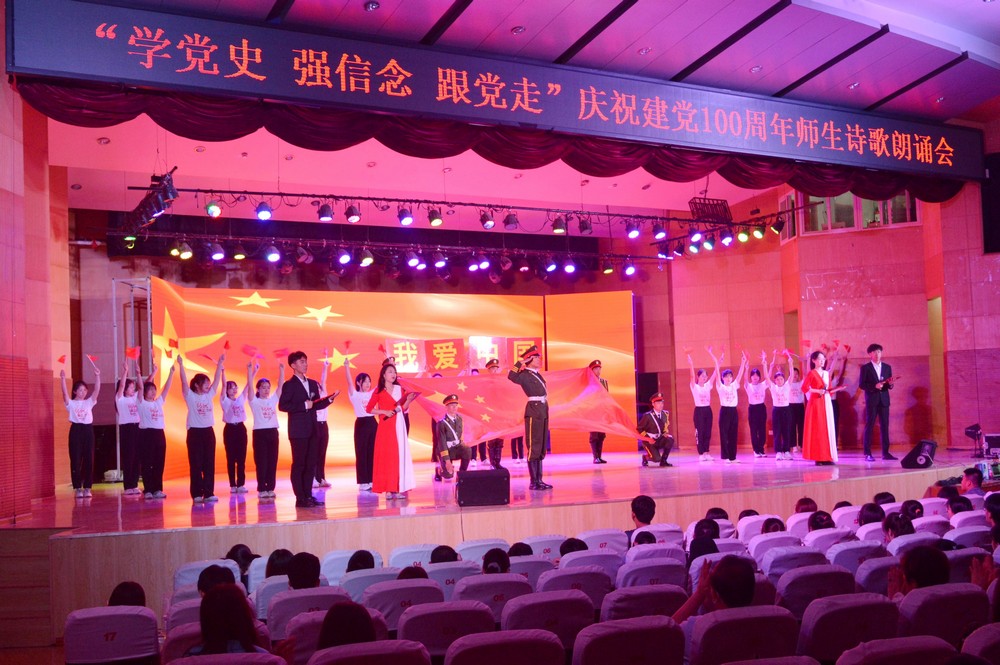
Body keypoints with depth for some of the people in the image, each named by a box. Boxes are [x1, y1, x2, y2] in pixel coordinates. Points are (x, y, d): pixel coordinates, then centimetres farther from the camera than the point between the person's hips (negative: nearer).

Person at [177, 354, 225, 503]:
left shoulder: (209, 395, 10)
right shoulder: (190, 396, -2)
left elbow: (217, 379, 7)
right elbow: (184, 382, -13)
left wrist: (219, 364, 2)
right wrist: (181, 365, -22)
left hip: (208, 431, 4)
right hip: (195, 432, -4)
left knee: (209, 464, 4)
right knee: (196, 464, -1)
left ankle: (208, 493, 7)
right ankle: (197, 494, 2)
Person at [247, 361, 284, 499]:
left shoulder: (273, 400, 11)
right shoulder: (255, 401, 1)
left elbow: (281, 385, 4)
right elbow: (250, 385, -10)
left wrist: (281, 369, -4)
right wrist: (250, 370, -20)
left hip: (273, 432, 4)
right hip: (259, 432, -4)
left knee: (272, 462, 5)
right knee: (261, 462, -1)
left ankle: (270, 488, 10)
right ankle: (262, 489, 3)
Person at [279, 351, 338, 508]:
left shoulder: (313, 383, 15)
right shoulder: (289, 385, -6)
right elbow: (282, 406, -16)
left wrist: (329, 399, 1)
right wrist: (304, 405, -17)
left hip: (313, 430, 7)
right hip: (298, 431, -7)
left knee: (311, 464, 8)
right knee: (298, 464, -2)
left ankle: (308, 495, 14)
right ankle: (300, 498, 1)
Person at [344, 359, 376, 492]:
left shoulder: (372, 393, 11)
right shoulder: (355, 395, -2)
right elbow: (349, 382, -18)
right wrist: (347, 367, -31)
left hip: (373, 423, 5)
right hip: (361, 424, -5)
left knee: (372, 453, 7)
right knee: (361, 454, -1)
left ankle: (371, 481, 13)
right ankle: (363, 483, 2)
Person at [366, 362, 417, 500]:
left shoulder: (399, 389, 12)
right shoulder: (379, 391, 1)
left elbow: (403, 409, 13)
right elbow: (369, 409, -3)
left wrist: (408, 400, -4)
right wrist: (384, 412, -12)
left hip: (399, 425, 4)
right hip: (386, 426, -4)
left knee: (400, 454, 0)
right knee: (386, 455, -4)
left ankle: (398, 488, 1)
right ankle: (388, 489, -4)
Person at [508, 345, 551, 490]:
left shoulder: (537, 375, 16)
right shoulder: (525, 375, -9)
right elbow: (511, 376, -28)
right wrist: (521, 362, -22)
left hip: (543, 411, 9)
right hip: (533, 412, -9)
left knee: (541, 448, 10)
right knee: (533, 447, -5)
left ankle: (539, 480, 15)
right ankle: (533, 482, -2)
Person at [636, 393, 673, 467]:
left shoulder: (665, 414, -1)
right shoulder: (648, 416, -18)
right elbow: (638, 429, -11)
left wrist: (665, 433, -4)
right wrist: (648, 438, -19)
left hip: (659, 439, 5)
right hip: (648, 441, -5)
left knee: (670, 439, -25)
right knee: (657, 459, -23)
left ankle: (663, 461, -8)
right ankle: (645, 456, 13)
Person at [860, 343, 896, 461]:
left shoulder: (887, 367, 13)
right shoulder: (865, 367, 1)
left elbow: (889, 386, 13)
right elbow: (862, 385, -5)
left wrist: (890, 383, -10)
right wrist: (874, 386, -19)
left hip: (884, 400, 4)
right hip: (871, 400, -4)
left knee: (884, 426, 4)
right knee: (869, 426, -2)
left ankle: (885, 452, 8)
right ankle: (867, 454, -1)